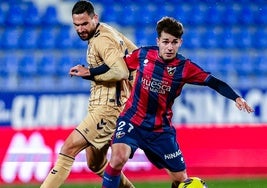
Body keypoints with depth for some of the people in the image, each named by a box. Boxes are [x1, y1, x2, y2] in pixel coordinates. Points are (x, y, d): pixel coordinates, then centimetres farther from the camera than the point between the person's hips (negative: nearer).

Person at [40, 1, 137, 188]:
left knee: (68, 149, -19)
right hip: (100, 107, 11)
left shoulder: (102, 40, -16)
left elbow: (121, 72, -28)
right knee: (96, 165, 21)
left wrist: (89, 73, -21)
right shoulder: (107, 31, 13)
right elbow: (136, 53, 21)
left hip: (108, 108, -11)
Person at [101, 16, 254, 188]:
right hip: (132, 121, -1)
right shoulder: (143, 54, -7)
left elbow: (213, 82, -15)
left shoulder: (184, 67, -9)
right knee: (119, 157, -30)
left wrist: (236, 98, -28)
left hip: (161, 129, 1)